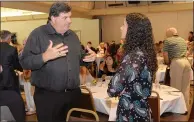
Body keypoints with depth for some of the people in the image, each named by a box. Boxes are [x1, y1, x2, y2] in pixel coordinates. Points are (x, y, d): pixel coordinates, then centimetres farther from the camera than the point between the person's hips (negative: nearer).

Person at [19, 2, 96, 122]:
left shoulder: (72, 35, 12)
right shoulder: (38, 34, -8)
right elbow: (25, 62, -15)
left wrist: (89, 57, -1)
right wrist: (45, 56, -30)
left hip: (73, 93, 6)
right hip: (47, 96, -5)